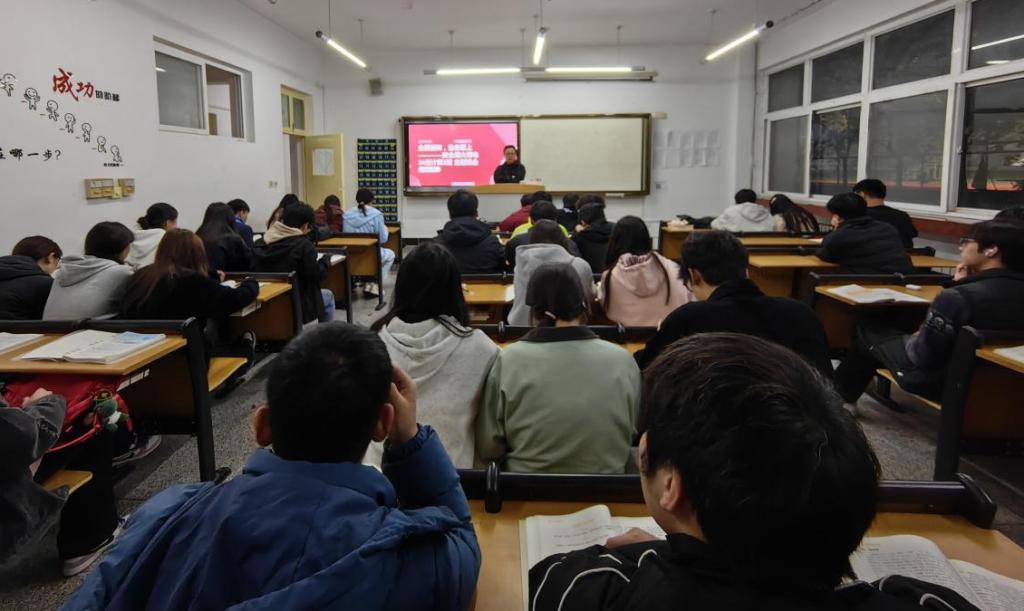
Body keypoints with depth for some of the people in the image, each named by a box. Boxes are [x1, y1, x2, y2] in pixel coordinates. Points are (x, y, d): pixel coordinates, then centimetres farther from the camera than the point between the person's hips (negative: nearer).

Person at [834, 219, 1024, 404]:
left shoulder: (959, 297, -32)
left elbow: (921, 356, -24)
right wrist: (963, 285, -2)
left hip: (937, 379, -7)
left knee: (867, 331, 16)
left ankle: (842, 397, 35)